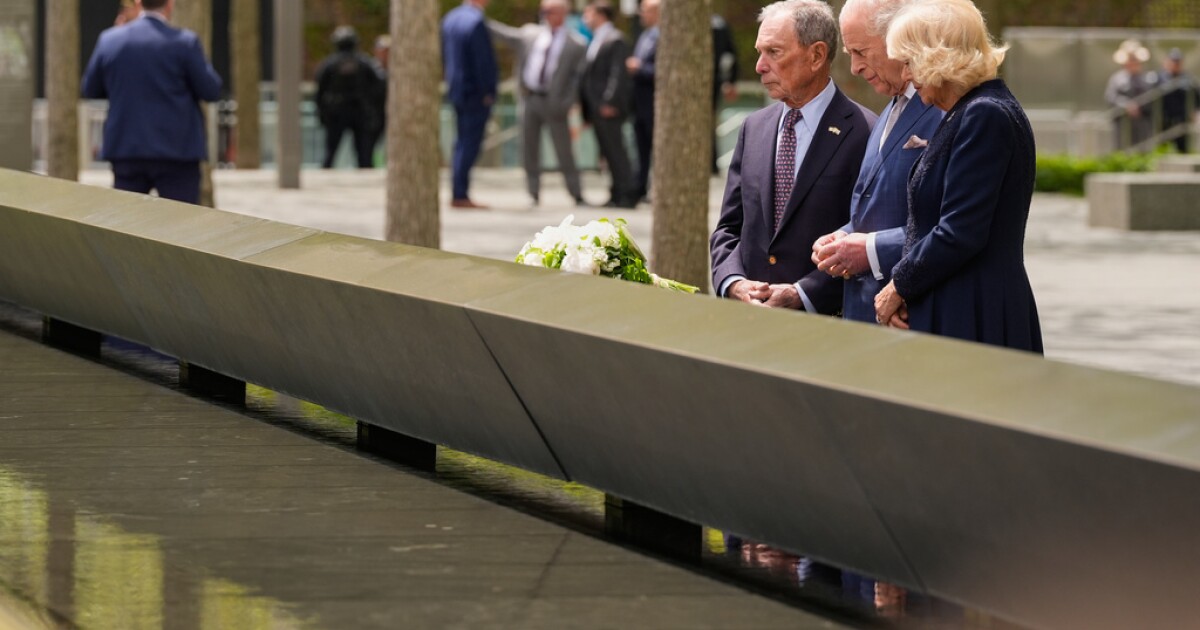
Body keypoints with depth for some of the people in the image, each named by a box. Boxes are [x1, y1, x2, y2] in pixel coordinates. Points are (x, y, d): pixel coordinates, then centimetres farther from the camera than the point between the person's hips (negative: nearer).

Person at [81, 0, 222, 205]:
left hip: (126, 149, 3)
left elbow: (90, 90, 11)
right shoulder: (184, 43, -10)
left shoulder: (110, 40, 1)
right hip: (176, 150, -3)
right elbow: (211, 91, -4)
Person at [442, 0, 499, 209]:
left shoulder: (450, 19, 7)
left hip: (457, 90, 9)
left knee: (463, 143, 15)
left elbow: (444, 56, 14)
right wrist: (488, 92, -13)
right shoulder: (476, 22, -20)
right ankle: (460, 196, -2)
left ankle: (457, 194, 17)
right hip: (476, 93, -9)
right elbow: (483, 61, -20)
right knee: (469, 145, -4)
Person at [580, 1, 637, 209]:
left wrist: (610, 102, -22)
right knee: (608, 153, 9)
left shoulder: (615, 41, -10)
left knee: (616, 151, -8)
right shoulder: (595, 41, 18)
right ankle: (617, 194, 11)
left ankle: (626, 195, -7)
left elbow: (618, 74, -17)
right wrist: (587, 111, 18)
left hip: (609, 108, -9)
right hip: (596, 109, 9)